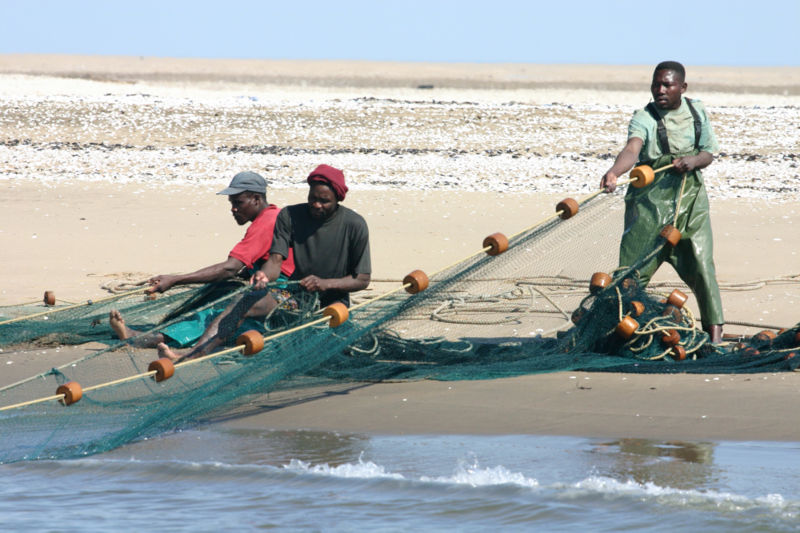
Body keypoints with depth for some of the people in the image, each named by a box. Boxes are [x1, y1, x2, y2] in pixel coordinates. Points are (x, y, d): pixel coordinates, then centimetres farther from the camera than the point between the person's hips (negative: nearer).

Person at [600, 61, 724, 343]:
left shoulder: (698, 112, 7)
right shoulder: (644, 119, -8)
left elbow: (708, 153, 13)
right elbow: (632, 149, -28)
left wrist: (693, 161, -11)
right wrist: (614, 172, -49)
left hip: (690, 197, 2)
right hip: (649, 200, -2)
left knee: (701, 266, -3)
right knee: (633, 268, -5)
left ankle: (714, 330, 4)